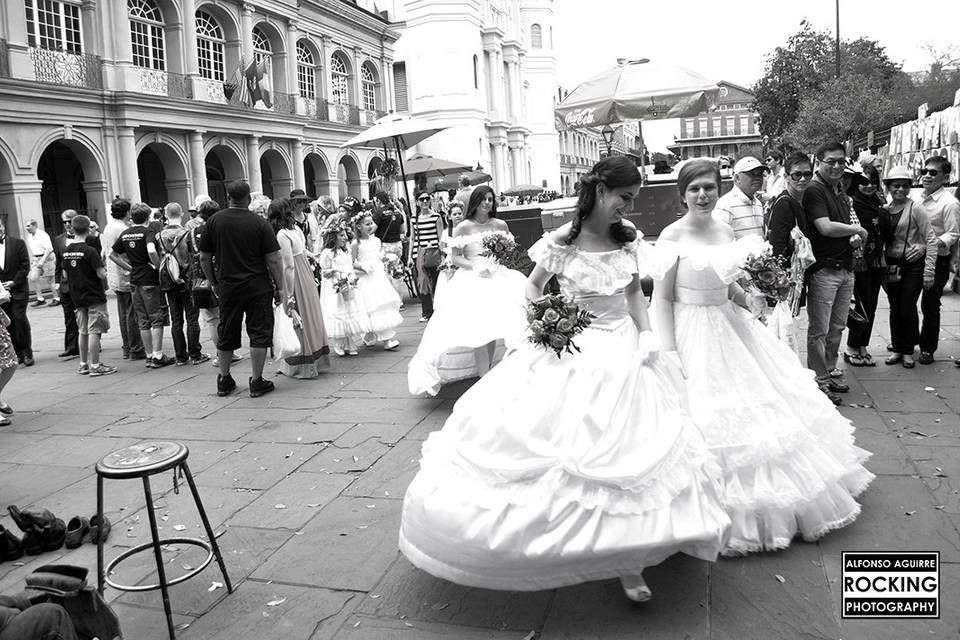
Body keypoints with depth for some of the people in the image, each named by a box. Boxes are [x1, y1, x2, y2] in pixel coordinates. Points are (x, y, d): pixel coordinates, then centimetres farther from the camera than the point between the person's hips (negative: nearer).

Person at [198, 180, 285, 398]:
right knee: (259, 332, 6)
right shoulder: (260, 223, -9)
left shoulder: (214, 221, -1)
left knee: (226, 333, 15)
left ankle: (224, 381, 26)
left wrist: (214, 283, 16)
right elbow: (273, 260, -10)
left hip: (228, 287, 3)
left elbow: (204, 259, 4)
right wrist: (280, 288, 0)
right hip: (258, 287, -3)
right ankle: (256, 382, 10)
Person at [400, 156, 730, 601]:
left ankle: (627, 561, 17)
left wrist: (646, 338, 0)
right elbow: (532, 286, 4)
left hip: (622, 350, 4)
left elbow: (635, 292, 11)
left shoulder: (628, 238, 0)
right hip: (571, 350, -4)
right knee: (558, 442, -3)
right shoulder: (561, 243, -11)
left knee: (627, 446, 4)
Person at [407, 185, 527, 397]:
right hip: (471, 280, -3)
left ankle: (488, 369, 9)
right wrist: (475, 266, -13)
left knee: (495, 327, -11)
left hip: (498, 277, 3)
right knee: (478, 326, -16)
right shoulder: (464, 227, 1)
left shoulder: (500, 225, 9)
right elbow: (455, 258, 0)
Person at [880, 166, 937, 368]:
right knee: (895, 308, 9)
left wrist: (929, 271, -14)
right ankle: (897, 349, 22)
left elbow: (931, 240, -10)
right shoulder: (884, 210, 4)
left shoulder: (915, 209, -9)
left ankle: (908, 351, 13)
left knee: (907, 308, -3)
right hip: (891, 265, 4)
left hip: (913, 264, -4)